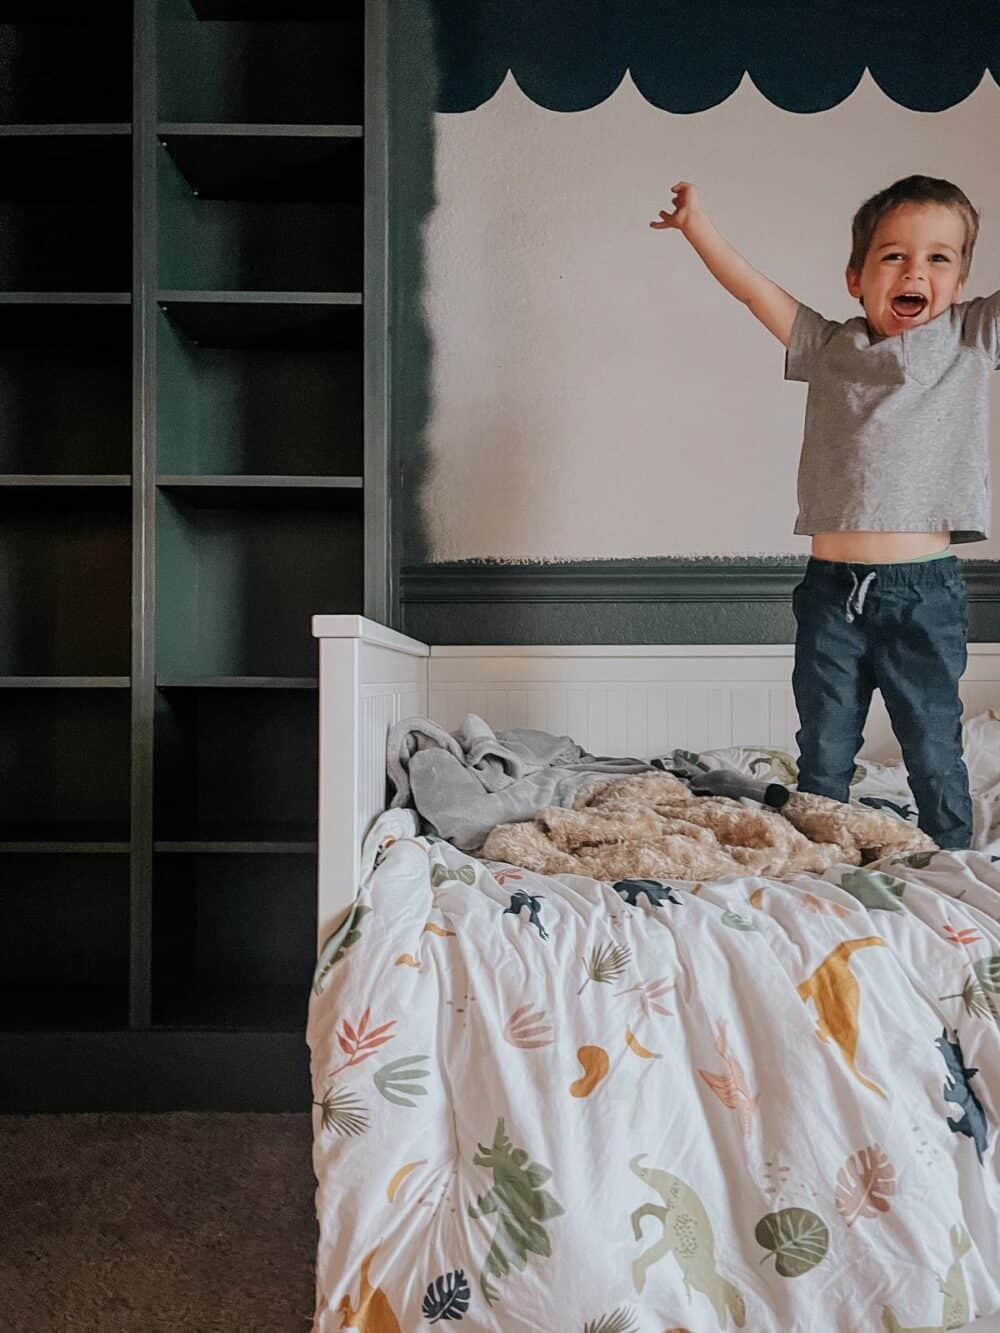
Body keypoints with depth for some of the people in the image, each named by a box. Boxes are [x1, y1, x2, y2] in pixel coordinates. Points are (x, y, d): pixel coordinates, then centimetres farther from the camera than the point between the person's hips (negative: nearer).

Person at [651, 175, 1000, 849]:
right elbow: (753, 287, 10)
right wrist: (697, 223, 6)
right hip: (832, 590, 2)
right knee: (823, 754, 12)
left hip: (925, 592, -1)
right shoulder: (830, 346, 9)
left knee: (935, 752, 9)